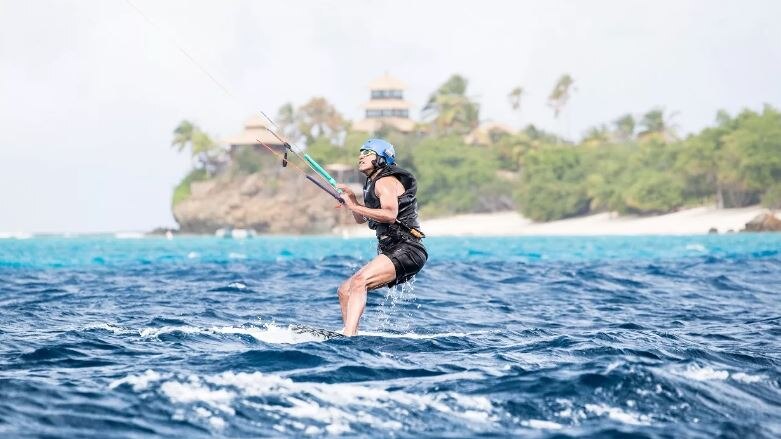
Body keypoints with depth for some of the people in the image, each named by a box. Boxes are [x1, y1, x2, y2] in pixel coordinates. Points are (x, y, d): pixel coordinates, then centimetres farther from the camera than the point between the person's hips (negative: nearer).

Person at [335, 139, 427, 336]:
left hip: (406, 250, -11)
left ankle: (348, 334, -42)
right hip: (391, 252, 11)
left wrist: (354, 207, -21)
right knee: (345, 290, 8)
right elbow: (361, 219, 31)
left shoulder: (385, 181, -8)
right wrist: (352, 198, 14)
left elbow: (390, 215, -25)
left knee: (359, 281, -30)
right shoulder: (373, 184, 22)